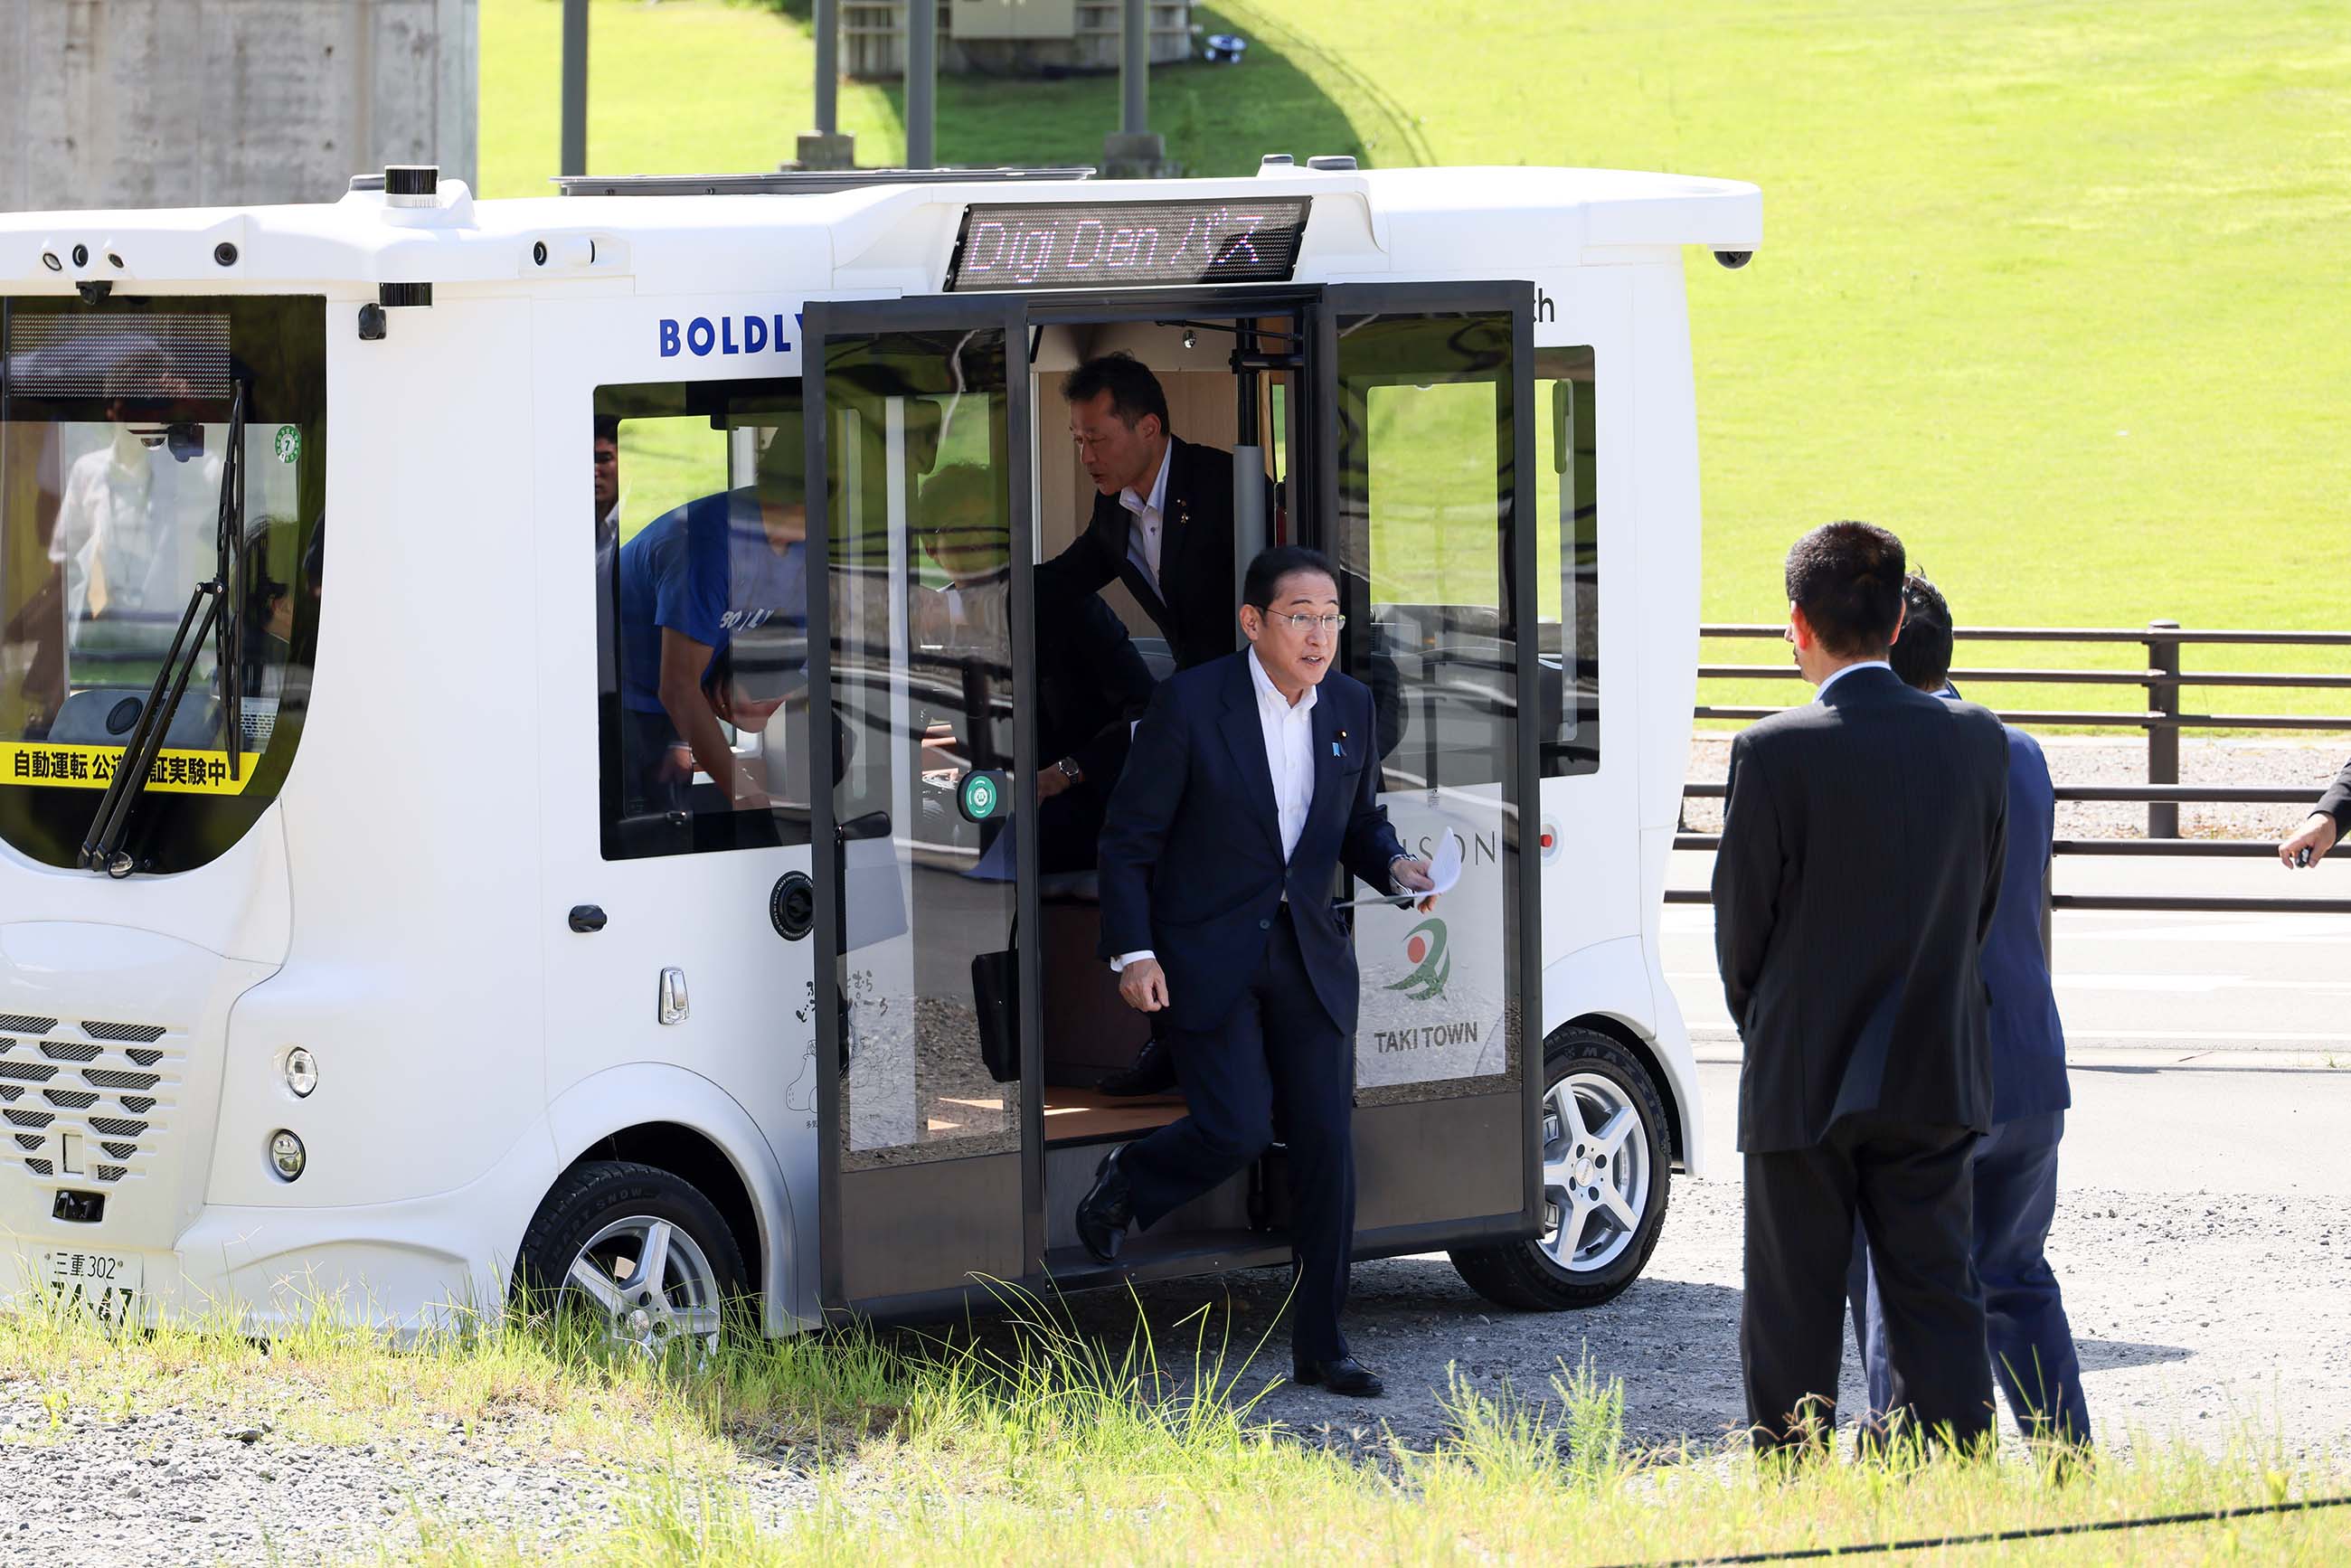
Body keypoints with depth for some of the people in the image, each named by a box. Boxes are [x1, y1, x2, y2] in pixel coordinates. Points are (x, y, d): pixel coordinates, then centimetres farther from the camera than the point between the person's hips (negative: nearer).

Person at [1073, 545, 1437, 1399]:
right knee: (1238, 1128, -14)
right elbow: (1129, 838, -8)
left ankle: (1319, 1344, 7)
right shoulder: (1190, 702, -12)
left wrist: (1395, 866, -4)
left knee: (1326, 1146, -1)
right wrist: (1132, 953, -15)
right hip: (1206, 958, -5)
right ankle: (1128, 1181, 20)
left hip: (1308, 956, 5)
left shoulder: (1348, 706, 4)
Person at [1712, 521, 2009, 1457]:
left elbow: (1741, 925, -6)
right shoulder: (1976, 741, -1)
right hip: (1937, 1081, 3)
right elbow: (1984, 902, 6)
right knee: (1937, 1300, 7)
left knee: (1793, 1315, 6)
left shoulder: (1775, 752, -14)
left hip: (1803, 1087, -3)